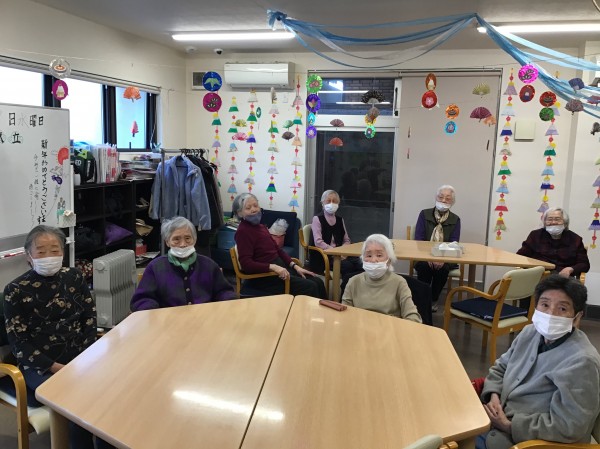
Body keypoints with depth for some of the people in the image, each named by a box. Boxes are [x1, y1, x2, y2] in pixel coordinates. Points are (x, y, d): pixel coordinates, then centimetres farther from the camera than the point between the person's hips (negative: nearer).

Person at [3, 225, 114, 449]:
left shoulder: (73, 277, 4)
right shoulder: (16, 290, -7)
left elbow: (89, 317, 8)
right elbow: (18, 342, -6)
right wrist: (54, 367, -15)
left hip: (79, 355, 3)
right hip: (40, 365, -3)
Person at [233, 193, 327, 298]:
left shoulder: (261, 227, 14)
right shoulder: (243, 231, -13)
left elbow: (277, 250, 16)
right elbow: (246, 264, -22)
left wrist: (295, 266, 3)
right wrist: (273, 267, -31)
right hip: (264, 275, -9)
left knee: (318, 282, -3)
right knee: (310, 287, -18)